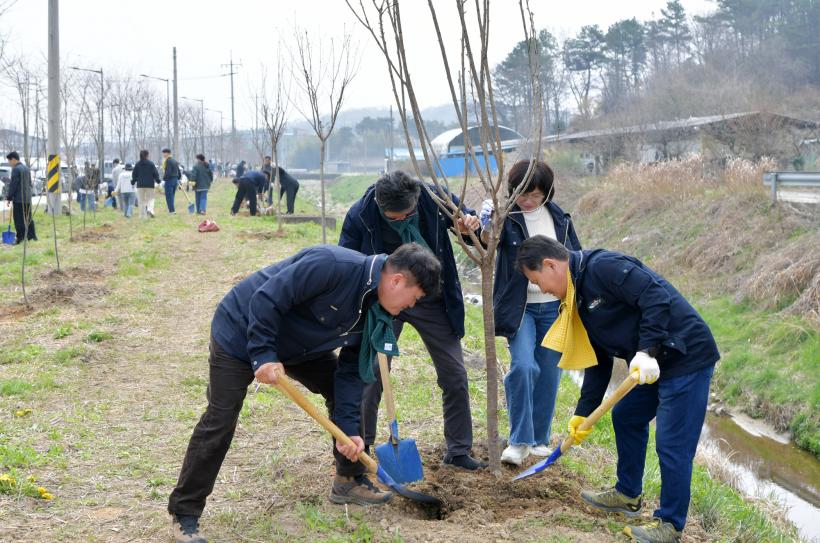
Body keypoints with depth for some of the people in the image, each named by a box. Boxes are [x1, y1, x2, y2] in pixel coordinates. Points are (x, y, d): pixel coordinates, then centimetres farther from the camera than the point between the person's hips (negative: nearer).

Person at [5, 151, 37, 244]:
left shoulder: (16, 169, -14)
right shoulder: (26, 168, 12)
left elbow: (13, 185, -14)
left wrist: (9, 198, -8)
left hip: (18, 199, -8)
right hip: (27, 198, 8)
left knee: (19, 219, -4)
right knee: (28, 218, 13)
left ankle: (20, 237, -3)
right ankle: (32, 235, 16)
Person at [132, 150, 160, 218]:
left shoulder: (137, 164, 2)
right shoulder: (151, 164, -4)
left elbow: (134, 175, 7)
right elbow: (155, 173, -2)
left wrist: (133, 182, 20)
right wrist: (158, 181, 10)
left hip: (140, 185, 2)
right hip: (150, 184, -2)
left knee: (141, 201, 7)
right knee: (150, 199, 6)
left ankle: (142, 215, 5)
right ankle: (150, 210, -21)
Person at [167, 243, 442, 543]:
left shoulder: (374, 312, -7)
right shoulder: (332, 265, -34)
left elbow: (351, 371, -4)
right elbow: (267, 299, -33)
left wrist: (349, 428, -11)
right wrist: (263, 355, -33)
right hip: (242, 331, -8)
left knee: (344, 388, 5)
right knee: (220, 422, -9)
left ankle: (349, 481, 20)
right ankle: (184, 513, 3)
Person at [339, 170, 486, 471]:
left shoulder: (435, 199, -18)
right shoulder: (360, 215, -21)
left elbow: (466, 217, 2)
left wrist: (471, 226, -23)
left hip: (433, 300, 2)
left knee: (455, 376, 4)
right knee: (371, 378, -1)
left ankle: (459, 451, 19)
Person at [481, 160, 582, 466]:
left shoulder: (559, 218, 4)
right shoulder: (507, 216, -8)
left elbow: (576, 258, 14)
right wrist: (487, 225, -51)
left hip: (554, 307, 4)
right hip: (519, 306, -4)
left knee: (549, 373, 8)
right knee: (523, 367, -19)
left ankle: (539, 439, 22)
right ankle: (519, 441, -8)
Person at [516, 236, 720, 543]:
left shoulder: (602, 267, -18)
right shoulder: (580, 298, 13)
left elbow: (657, 298, -26)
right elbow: (598, 361, 16)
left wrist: (647, 351, -29)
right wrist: (583, 412, 14)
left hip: (687, 356, -11)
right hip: (656, 363, 11)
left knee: (672, 444, -6)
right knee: (626, 417, 22)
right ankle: (628, 495, 37)